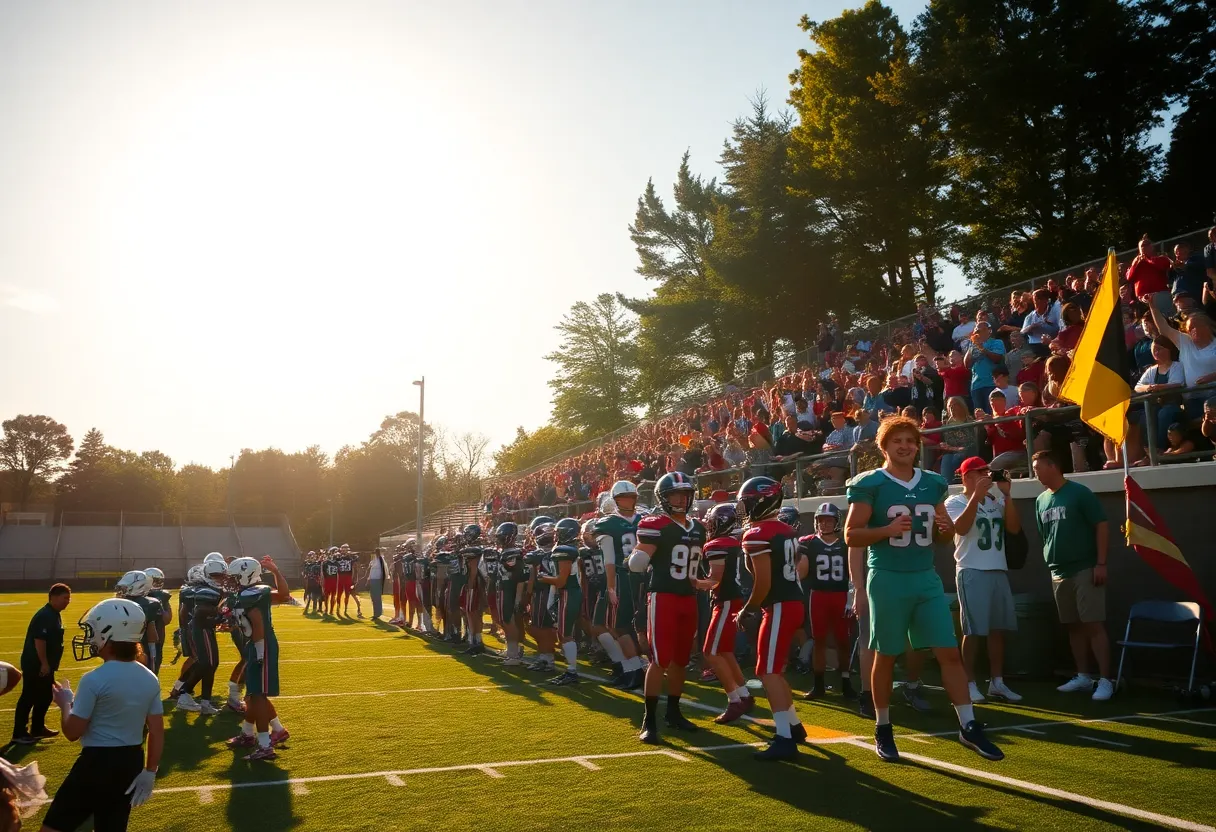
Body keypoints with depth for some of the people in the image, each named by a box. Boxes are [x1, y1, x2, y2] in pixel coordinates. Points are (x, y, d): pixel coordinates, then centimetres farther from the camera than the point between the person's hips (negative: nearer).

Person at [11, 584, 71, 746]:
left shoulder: (54, 615, 12)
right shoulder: (45, 616, -20)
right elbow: (39, 640, -25)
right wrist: (44, 663, -24)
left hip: (45, 665, 10)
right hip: (35, 664, -10)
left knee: (45, 696, 16)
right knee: (28, 698, -2)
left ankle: (37, 728, 27)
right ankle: (19, 733, 5)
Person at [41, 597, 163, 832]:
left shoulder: (94, 680, -18)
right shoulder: (149, 679, 0)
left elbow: (72, 732, -10)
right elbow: (157, 732, 2)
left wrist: (65, 703, 7)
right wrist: (149, 772, 10)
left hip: (97, 762, -6)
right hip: (131, 761, 6)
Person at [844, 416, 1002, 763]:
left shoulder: (932, 483, 9)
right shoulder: (870, 484, -8)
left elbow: (944, 531, 19)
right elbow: (851, 535, -10)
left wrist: (948, 526, -4)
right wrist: (888, 529, -24)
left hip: (927, 578, 5)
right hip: (888, 580, -5)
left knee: (950, 652, 4)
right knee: (885, 657, 6)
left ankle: (969, 727, 13)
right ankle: (883, 730, 20)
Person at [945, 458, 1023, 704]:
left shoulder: (996, 500, 14)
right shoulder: (955, 502, -2)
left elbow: (1014, 528, 3)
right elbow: (961, 528, -19)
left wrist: (1006, 495, -4)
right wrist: (976, 495, -21)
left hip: (999, 571, 6)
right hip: (972, 572, -6)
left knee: (999, 628, 8)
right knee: (973, 631, -4)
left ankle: (996, 682, 17)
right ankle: (970, 684, 2)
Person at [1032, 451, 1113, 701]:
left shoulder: (1079, 492, -7)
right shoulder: (1041, 500, 11)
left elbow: (1102, 526, -9)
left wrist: (1101, 563, -14)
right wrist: (1050, 562, 11)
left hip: (1085, 569, -6)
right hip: (1058, 573, 6)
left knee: (1094, 625, -7)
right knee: (1073, 626, 11)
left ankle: (1105, 680, -2)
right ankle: (1083, 676, 21)